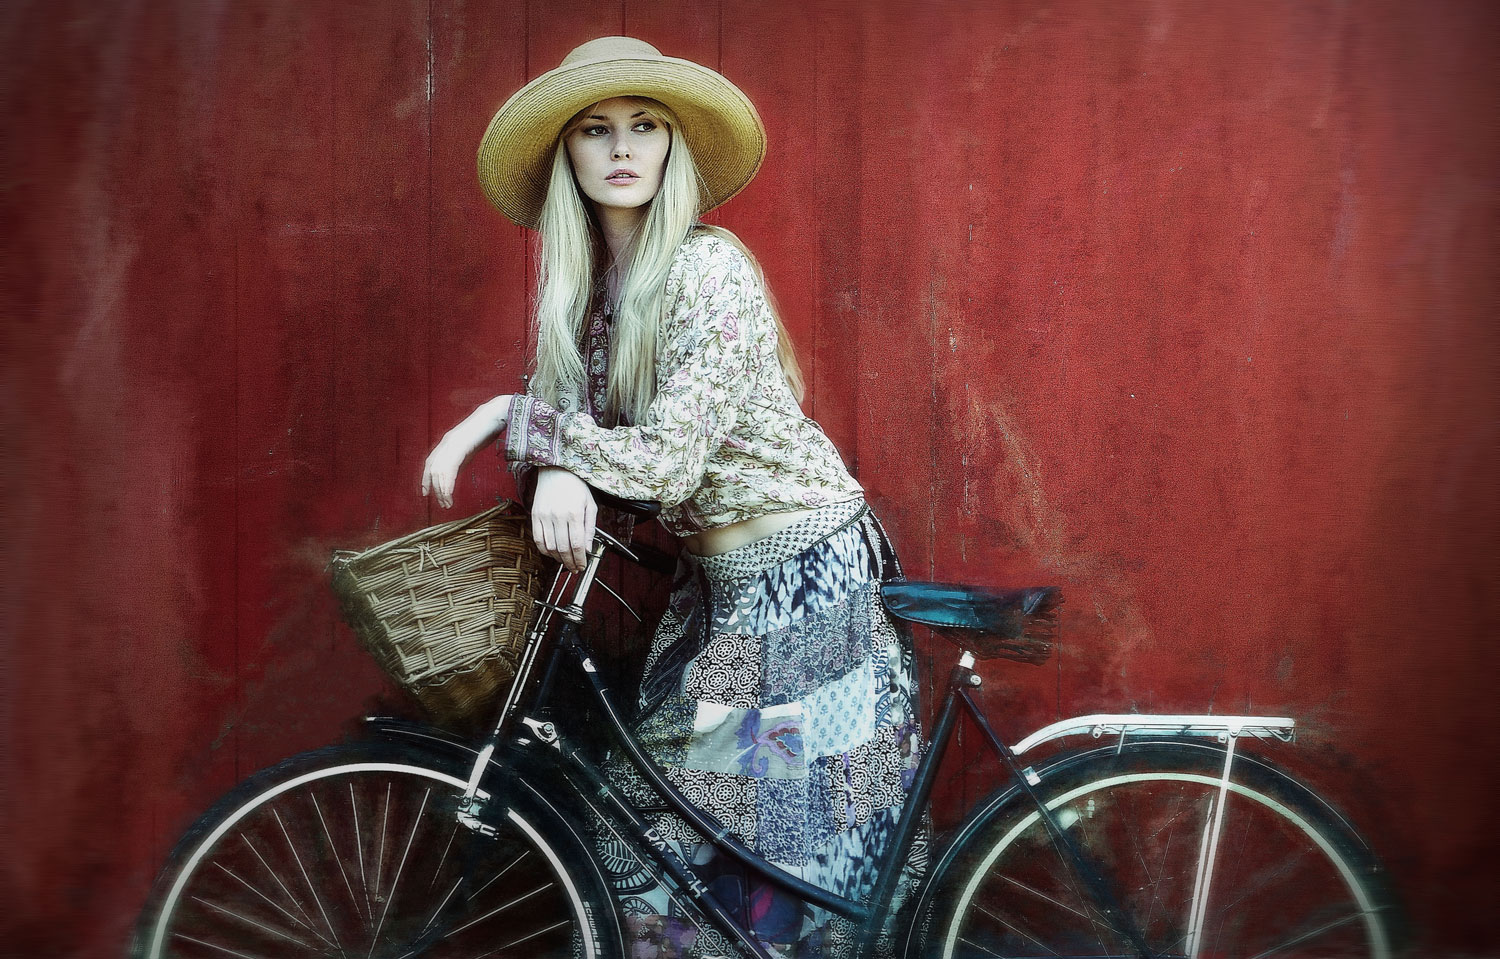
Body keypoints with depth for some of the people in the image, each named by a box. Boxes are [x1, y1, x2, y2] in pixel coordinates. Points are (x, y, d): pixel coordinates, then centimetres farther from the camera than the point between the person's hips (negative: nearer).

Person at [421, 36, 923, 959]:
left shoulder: (709, 268, -18)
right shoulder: (588, 279, 5)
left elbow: (666, 460, -23)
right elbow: (591, 420, 4)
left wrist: (503, 418, -16)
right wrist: (558, 469, -20)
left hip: (807, 580, -7)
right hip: (717, 582, 7)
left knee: (795, 857, 0)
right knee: (657, 838, 7)